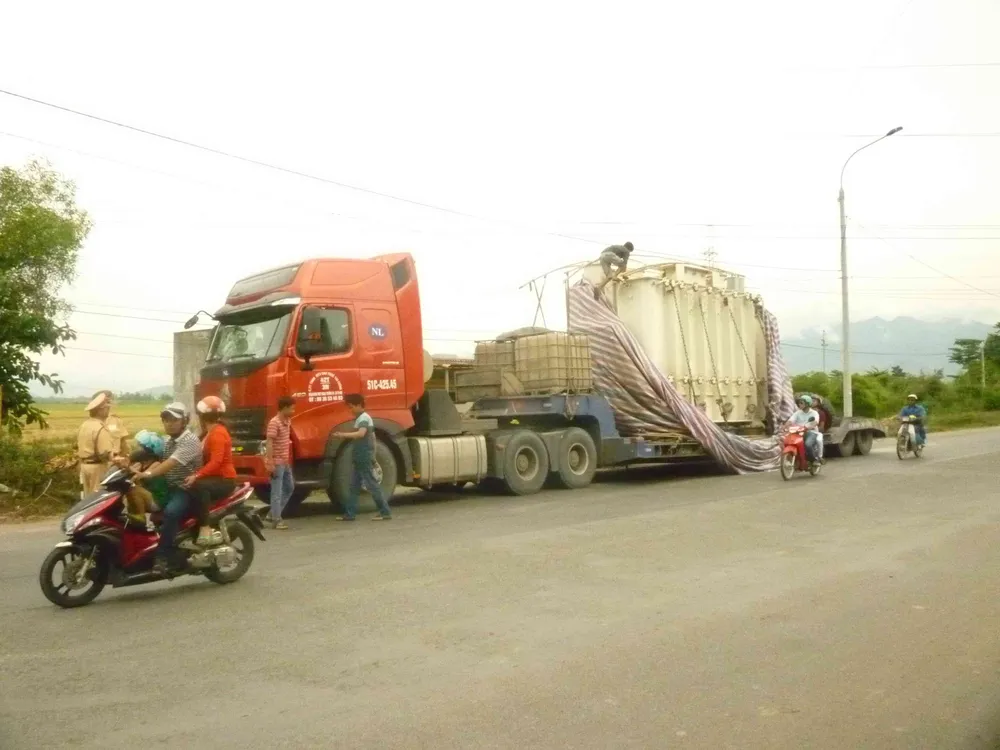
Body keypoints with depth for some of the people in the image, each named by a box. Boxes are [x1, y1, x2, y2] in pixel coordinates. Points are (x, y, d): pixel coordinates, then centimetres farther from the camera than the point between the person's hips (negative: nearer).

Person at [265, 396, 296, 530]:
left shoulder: (287, 421, 10)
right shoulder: (274, 423, -18)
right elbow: (269, 444, -22)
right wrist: (270, 464, -25)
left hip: (285, 462, 10)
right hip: (276, 463, -10)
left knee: (289, 488, 17)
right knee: (277, 492, -4)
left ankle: (273, 514, 24)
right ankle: (277, 520, 1)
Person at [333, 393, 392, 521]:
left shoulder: (364, 418, -16)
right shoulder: (360, 418, 16)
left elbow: (361, 434, -34)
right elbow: (371, 436, 23)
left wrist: (343, 435, -38)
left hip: (364, 458, -10)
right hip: (359, 458, 10)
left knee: (372, 485, -7)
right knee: (354, 486, 10)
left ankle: (385, 512, -3)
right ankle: (349, 514, 14)